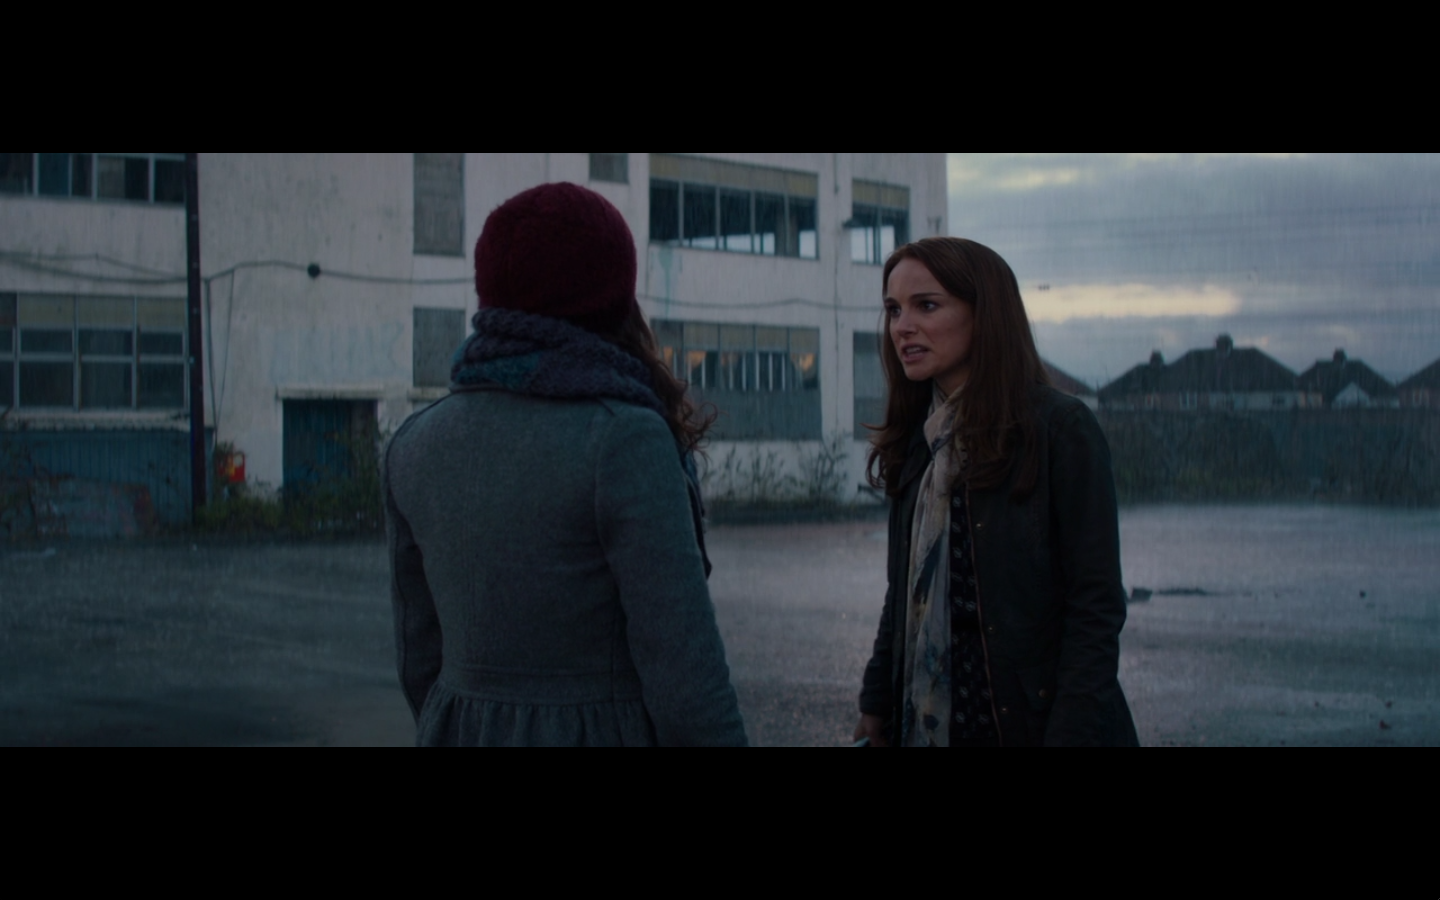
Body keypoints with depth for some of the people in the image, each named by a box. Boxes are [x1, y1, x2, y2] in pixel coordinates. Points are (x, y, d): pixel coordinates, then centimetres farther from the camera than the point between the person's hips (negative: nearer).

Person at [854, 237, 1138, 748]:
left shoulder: (1061, 429, -10)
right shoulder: (921, 442, 9)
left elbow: (1097, 607, -13)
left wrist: (1071, 734, -19)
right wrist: (877, 706, 9)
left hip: (1031, 720, -6)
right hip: (926, 721, 6)